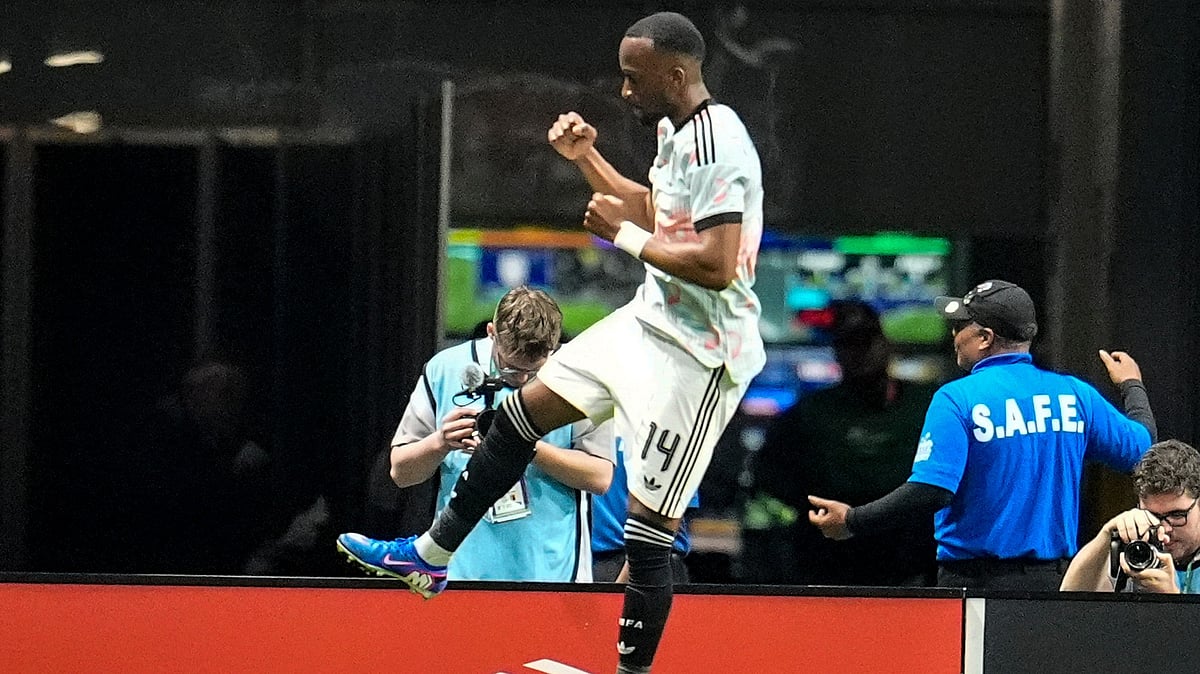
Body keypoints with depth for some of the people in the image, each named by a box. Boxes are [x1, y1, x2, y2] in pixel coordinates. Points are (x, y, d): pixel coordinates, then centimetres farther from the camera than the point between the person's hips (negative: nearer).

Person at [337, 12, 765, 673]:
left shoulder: (718, 146, -23)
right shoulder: (674, 130, 9)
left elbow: (716, 265, -31)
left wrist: (626, 236, -19)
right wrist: (586, 157, 18)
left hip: (697, 354, -10)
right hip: (649, 320, 10)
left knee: (647, 530, -9)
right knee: (521, 412, 16)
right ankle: (431, 555, 27)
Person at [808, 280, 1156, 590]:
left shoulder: (957, 399, -9)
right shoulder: (1076, 395, 6)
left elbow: (931, 490, -18)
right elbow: (1140, 447, 17)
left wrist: (851, 521, -8)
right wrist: (1132, 387, 38)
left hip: (976, 580, -5)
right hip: (1055, 581, 5)